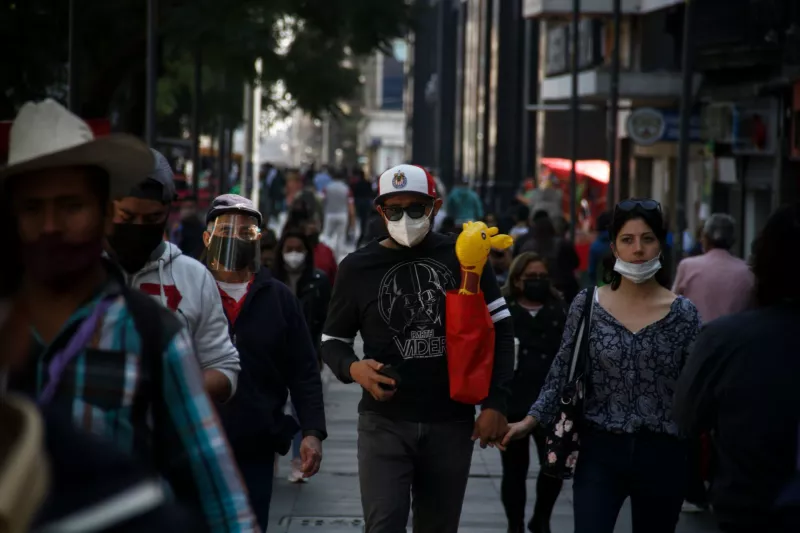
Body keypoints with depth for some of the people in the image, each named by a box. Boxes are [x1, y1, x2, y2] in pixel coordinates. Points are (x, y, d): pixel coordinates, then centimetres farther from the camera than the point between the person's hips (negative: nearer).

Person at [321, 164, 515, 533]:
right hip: (385, 423, -1)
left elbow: (499, 329, 7)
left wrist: (495, 404, -1)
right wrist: (353, 368, -13)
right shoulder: (358, 268, 2)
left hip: (452, 423, 1)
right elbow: (332, 342, 10)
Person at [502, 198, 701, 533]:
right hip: (600, 453, -1)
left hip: (661, 455, 1)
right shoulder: (587, 305, 1)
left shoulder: (683, 314, 0)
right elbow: (561, 376, 4)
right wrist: (530, 421, -6)